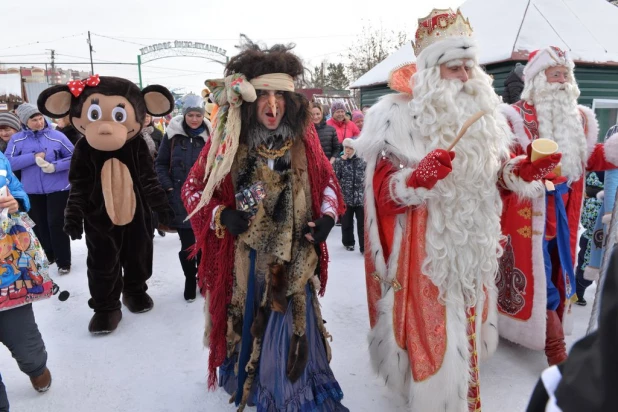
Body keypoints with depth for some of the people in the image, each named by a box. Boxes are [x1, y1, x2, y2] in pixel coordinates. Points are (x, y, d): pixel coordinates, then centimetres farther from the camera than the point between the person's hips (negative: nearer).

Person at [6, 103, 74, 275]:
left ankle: (63, 261, 9)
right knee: (39, 225, 14)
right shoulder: (17, 139, -2)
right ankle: (49, 255, 34)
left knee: (56, 224, -2)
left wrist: (55, 166, -19)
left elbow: (73, 156, -4)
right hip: (32, 190, 3)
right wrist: (33, 157, -19)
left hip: (57, 188, -3)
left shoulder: (57, 136, -7)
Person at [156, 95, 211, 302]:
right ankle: (190, 279, 26)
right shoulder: (173, 134, -1)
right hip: (180, 199, 0)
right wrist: (169, 187, -7)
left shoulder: (209, 135, 1)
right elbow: (161, 163, 2)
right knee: (187, 243, 7)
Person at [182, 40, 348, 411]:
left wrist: (328, 215, -5)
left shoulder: (304, 139, -3)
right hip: (243, 258, -1)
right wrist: (222, 215, -16)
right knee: (247, 325, 15)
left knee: (294, 326, 9)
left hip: (293, 258, 1)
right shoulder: (228, 142, -9)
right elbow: (193, 188, 1)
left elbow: (327, 180, 11)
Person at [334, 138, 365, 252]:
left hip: (360, 198, 0)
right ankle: (348, 242, 31)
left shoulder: (361, 161, 4)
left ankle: (364, 246, 4)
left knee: (363, 223, -1)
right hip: (345, 198, 0)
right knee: (347, 222, 12)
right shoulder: (339, 161, 2)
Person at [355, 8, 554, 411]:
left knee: (467, 327, 21)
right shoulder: (404, 116, -11)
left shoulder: (483, 112, 7)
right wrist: (416, 178, -32)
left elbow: (492, 175, 16)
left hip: (474, 244, 6)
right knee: (435, 334, 3)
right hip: (427, 248, -6)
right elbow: (384, 190, -14)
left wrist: (521, 169, -4)